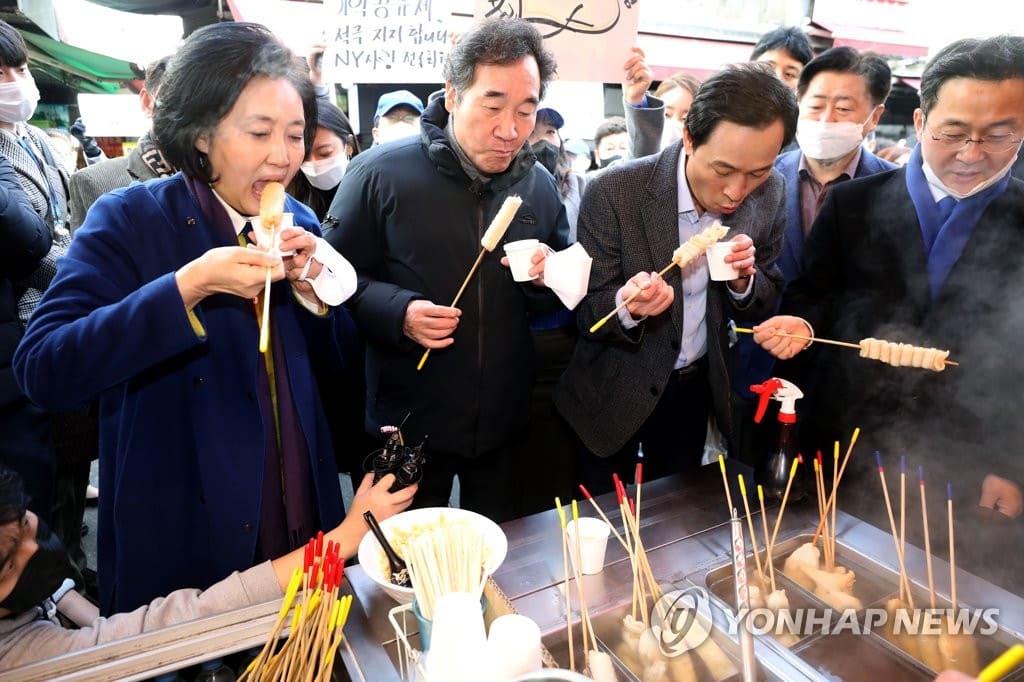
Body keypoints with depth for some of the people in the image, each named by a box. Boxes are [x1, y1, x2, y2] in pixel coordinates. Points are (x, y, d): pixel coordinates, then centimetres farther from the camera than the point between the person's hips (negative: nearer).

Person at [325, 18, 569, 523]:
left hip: (505, 423, 4)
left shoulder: (539, 185, 4)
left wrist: (548, 281, -10)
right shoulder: (379, 173, -11)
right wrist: (398, 312, -23)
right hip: (409, 424, -3)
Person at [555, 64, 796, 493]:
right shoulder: (614, 192, -23)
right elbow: (587, 310, -15)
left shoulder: (769, 194, -10)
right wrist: (627, 304, -36)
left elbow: (765, 305, 0)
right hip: (615, 391, -3)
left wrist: (743, 281, -22)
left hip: (696, 388, 4)